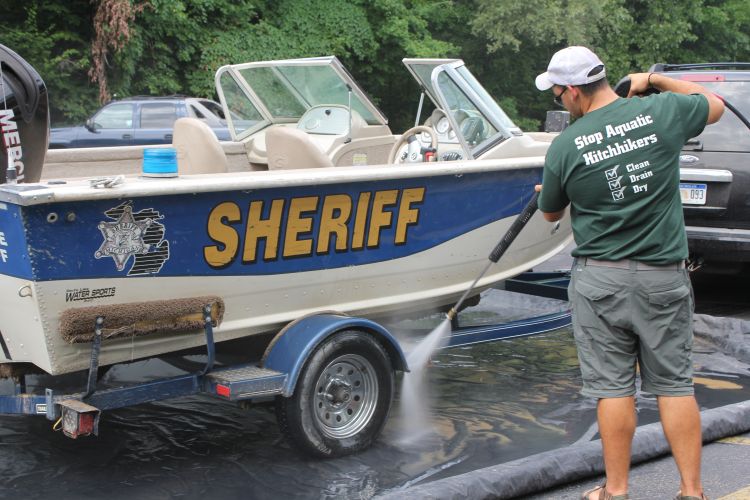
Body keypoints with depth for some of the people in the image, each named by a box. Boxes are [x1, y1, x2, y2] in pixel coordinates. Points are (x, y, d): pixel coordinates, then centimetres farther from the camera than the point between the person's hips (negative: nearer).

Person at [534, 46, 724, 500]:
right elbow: (716, 106, 18)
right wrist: (654, 80, 23)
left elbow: (551, 213, 8)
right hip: (665, 277, 2)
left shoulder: (564, 147, -9)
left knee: (613, 385, 6)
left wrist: (547, 192, 31)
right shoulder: (663, 111, -5)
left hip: (599, 279, -2)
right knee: (675, 383, 10)